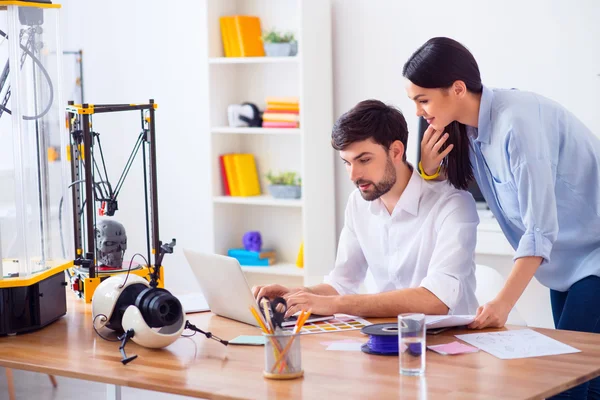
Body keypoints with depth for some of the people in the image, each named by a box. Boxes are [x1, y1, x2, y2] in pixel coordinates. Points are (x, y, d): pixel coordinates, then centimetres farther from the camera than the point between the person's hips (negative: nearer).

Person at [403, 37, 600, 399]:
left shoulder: (517, 121, -26)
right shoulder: (468, 129, 0)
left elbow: (540, 229, -27)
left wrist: (503, 303, -31)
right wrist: (429, 170, -12)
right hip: (566, 264, 9)